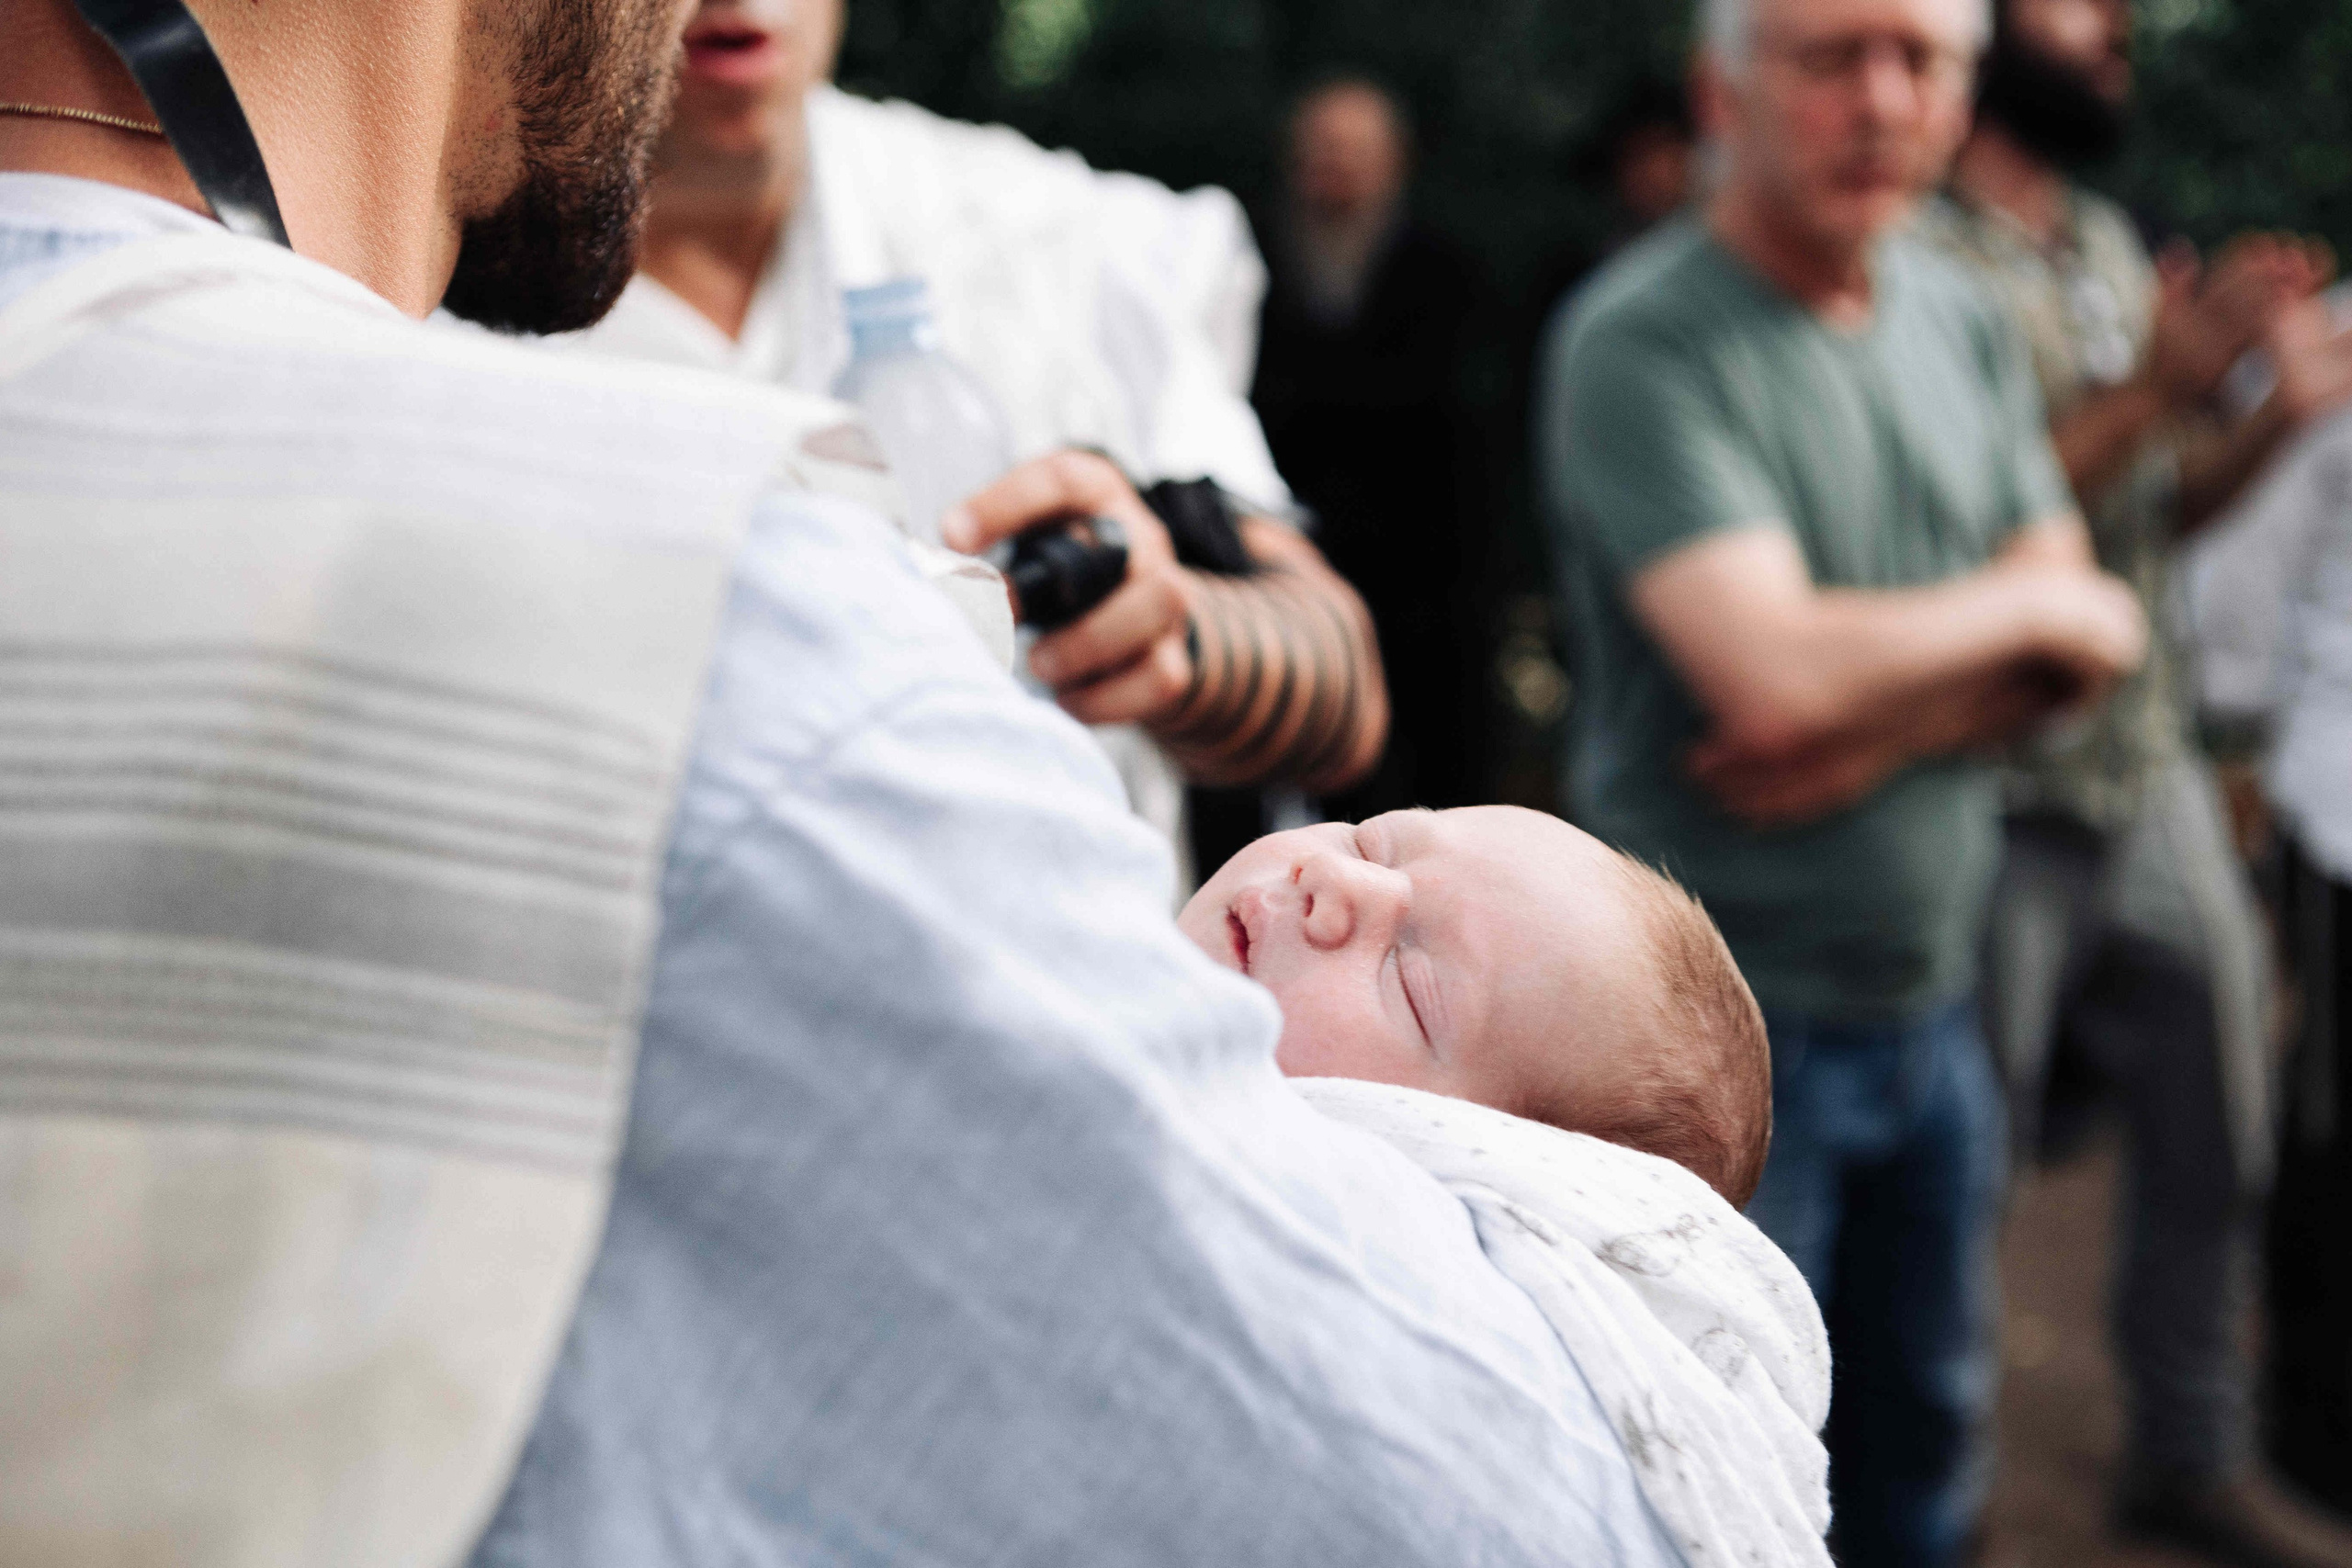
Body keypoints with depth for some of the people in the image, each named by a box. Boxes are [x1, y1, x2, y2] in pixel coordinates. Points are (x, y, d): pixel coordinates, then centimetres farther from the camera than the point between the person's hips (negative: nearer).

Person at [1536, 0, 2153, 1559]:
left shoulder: (1966, 321, 7)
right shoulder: (1642, 342, -17)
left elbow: (2077, 644, 4)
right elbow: (1778, 675, -27)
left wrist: (1874, 737, -16)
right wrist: (2018, 609, -9)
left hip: (1929, 1003, 7)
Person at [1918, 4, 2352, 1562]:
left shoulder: (2108, 246, 12)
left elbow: (2162, 508, 16)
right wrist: (2152, 391, -24)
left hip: (2156, 779, 8)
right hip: (1996, 805, -8)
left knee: (2221, 1140, 16)